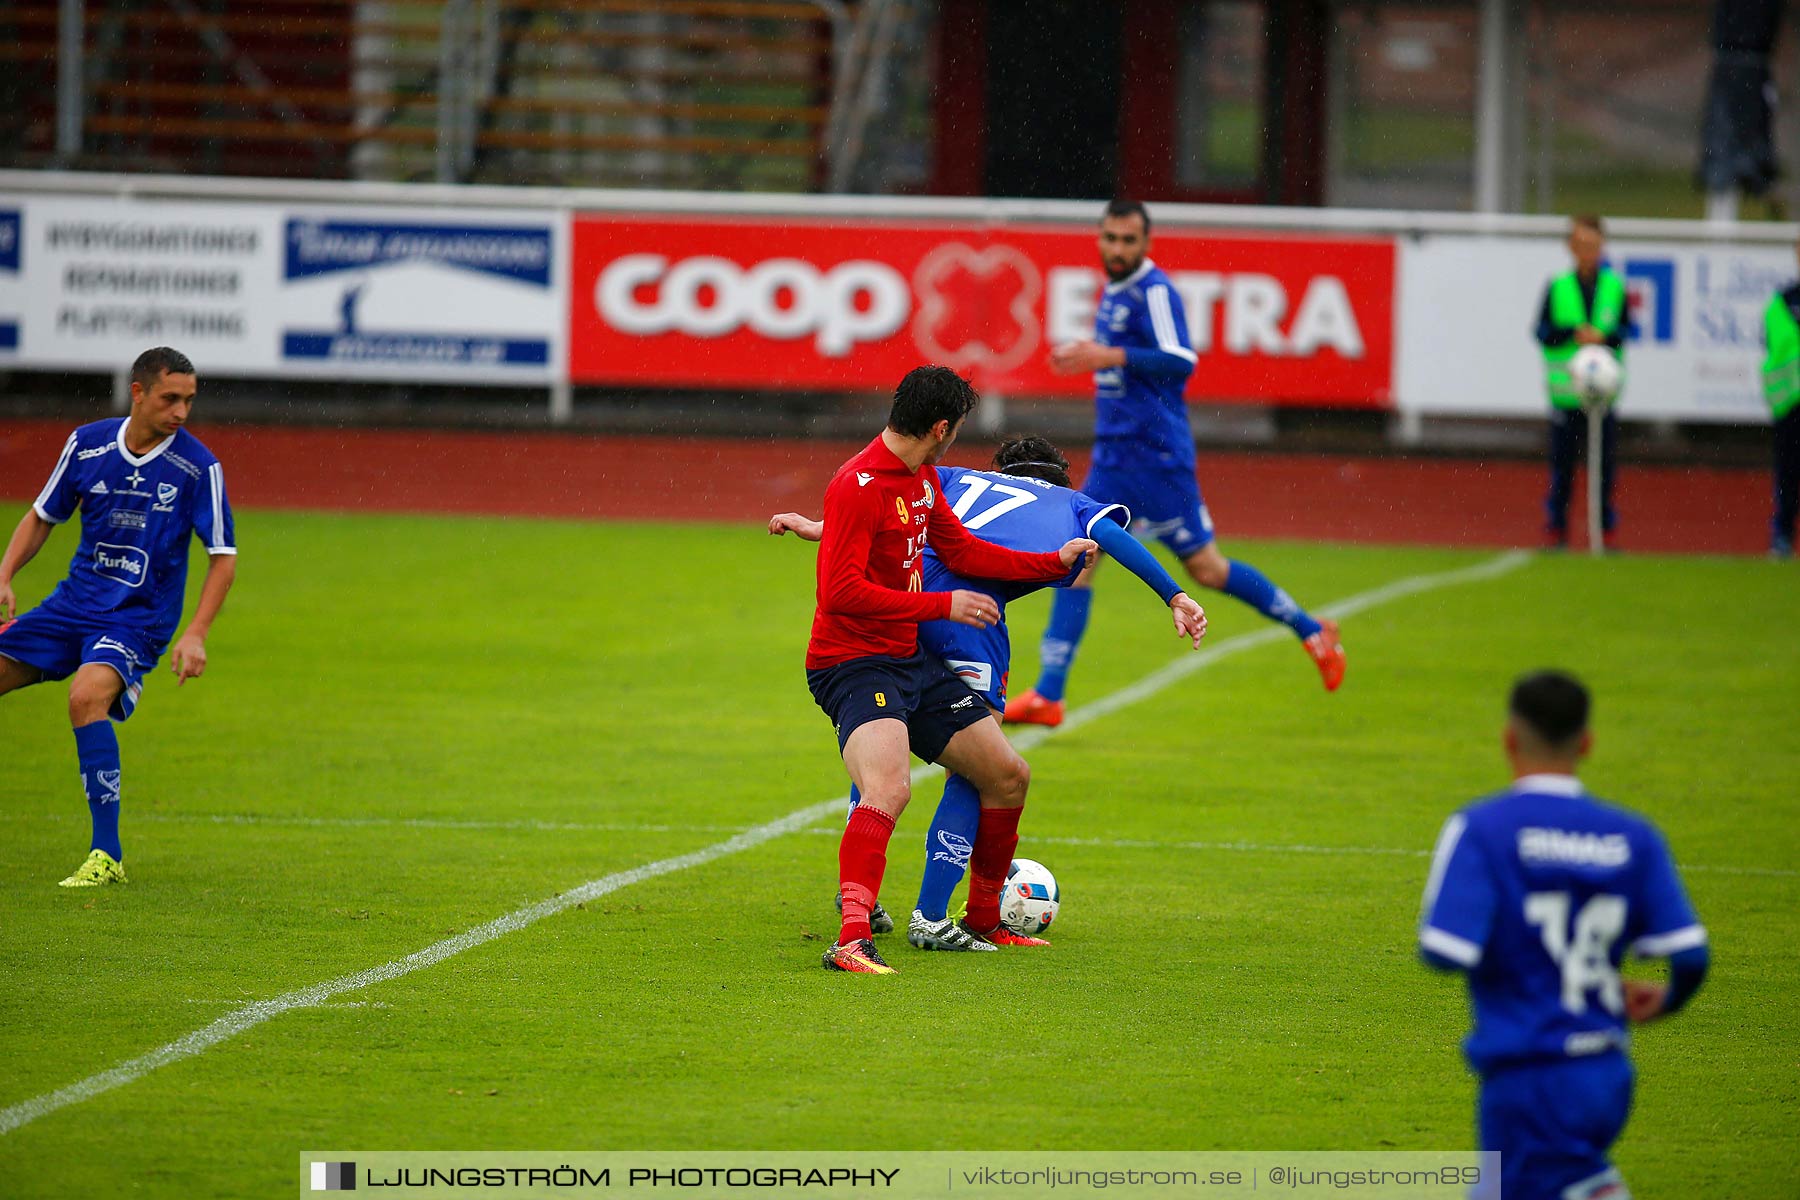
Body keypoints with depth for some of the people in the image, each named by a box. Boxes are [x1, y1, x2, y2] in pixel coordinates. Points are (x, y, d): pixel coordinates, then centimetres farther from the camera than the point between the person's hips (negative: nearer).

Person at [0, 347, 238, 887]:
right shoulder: (87, 444, -1)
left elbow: (224, 555, -5)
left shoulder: (198, 467, -10)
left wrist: (196, 634, -14)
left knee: (86, 696, -32)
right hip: (74, 601, 5)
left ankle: (107, 856, -28)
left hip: (138, 618, -5)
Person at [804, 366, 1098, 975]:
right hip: (852, 665, -10)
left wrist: (1056, 562, 26)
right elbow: (840, 592, -25)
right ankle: (852, 940, -40)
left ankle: (983, 918, 32)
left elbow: (962, 552, 25)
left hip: (911, 662, 10)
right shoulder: (859, 486, -20)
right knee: (889, 787, -33)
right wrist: (943, 605, -21)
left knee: (1008, 775, 15)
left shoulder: (923, 477, 11)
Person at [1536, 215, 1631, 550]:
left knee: (1604, 461, 2)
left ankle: (1606, 528, 9)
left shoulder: (1615, 287, 5)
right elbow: (1542, 332, 0)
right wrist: (1573, 334, -15)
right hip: (1566, 387, -1)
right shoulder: (1557, 288, 2)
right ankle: (1556, 527, 9)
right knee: (1562, 462, 2)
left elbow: (1627, 330, 6)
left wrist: (1604, 336, -13)